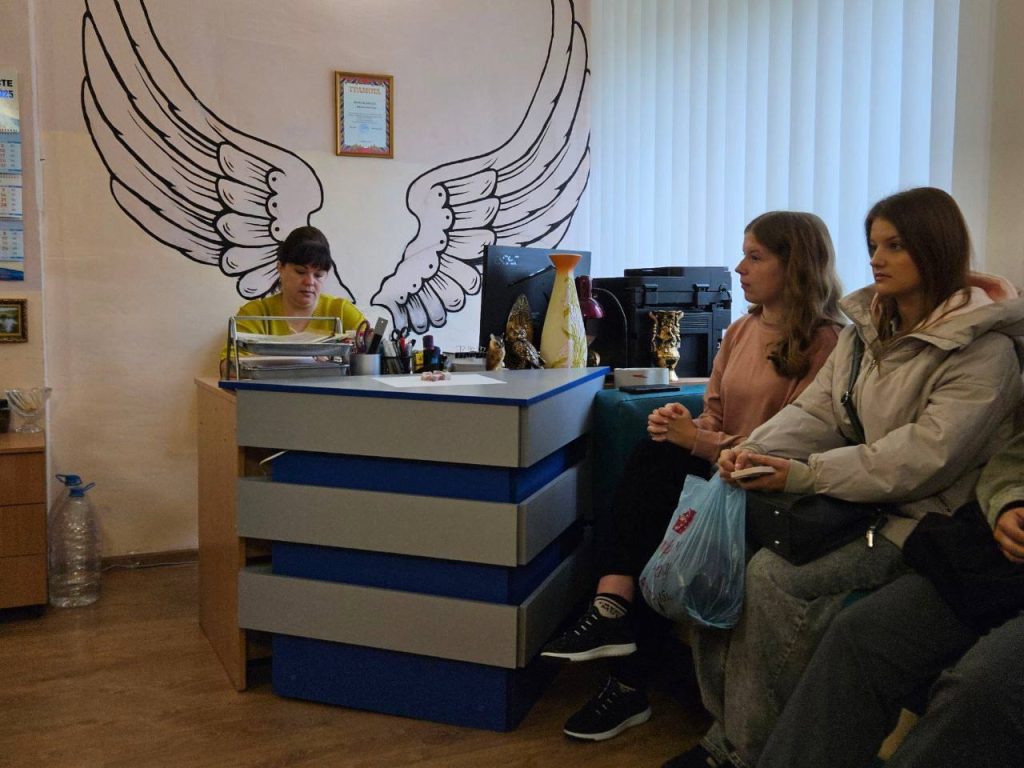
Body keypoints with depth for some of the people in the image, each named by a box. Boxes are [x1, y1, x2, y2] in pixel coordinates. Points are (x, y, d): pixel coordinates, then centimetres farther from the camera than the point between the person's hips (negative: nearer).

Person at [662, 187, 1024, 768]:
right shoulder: (869, 327, 12)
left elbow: (926, 455, -22)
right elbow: (817, 410, 7)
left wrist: (802, 475, -24)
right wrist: (756, 450, -13)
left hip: (915, 518, -7)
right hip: (850, 497, 7)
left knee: (774, 577, -27)